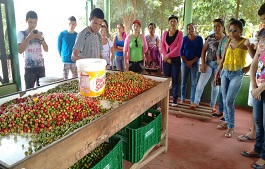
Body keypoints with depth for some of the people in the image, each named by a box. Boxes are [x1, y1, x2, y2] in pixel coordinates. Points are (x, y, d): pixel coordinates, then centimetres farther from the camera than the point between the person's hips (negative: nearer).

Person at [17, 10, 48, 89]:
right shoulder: (22, 33, -1)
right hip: (29, 67, -3)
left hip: (41, 66, 3)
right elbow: (20, 50, -10)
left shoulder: (40, 33, 10)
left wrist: (41, 38, -10)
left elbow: (46, 49, 5)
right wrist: (28, 38, -16)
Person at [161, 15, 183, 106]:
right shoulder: (165, 33, 9)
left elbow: (178, 47, -10)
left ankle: (175, 100, 9)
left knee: (175, 80, 1)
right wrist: (166, 57, -8)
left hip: (175, 59, -3)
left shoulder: (180, 33, -2)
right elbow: (162, 46, 4)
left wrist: (168, 55, -12)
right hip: (166, 59, 3)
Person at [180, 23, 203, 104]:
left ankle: (192, 100, 8)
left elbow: (200, 52, -3)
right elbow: (181, 51, 3)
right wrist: (186, 61, -7)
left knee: (193, 82, 1)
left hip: (195, 63, -1)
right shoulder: (185, 38, 3)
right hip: (185, 62, 1)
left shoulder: (199, 39, 0)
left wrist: (192, 62, -10)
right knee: (183, 81, 5)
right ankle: (182, 99, 15)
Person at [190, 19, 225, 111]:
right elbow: (204, 51, 3)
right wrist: (202, 63, -5)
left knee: (215, 85, 11)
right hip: (209, 63, 1)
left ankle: (212, 105, 25)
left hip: (219, 65, -1)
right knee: (200, 83, -2)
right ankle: (196, 102, 15)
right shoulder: (210, 37, 1)